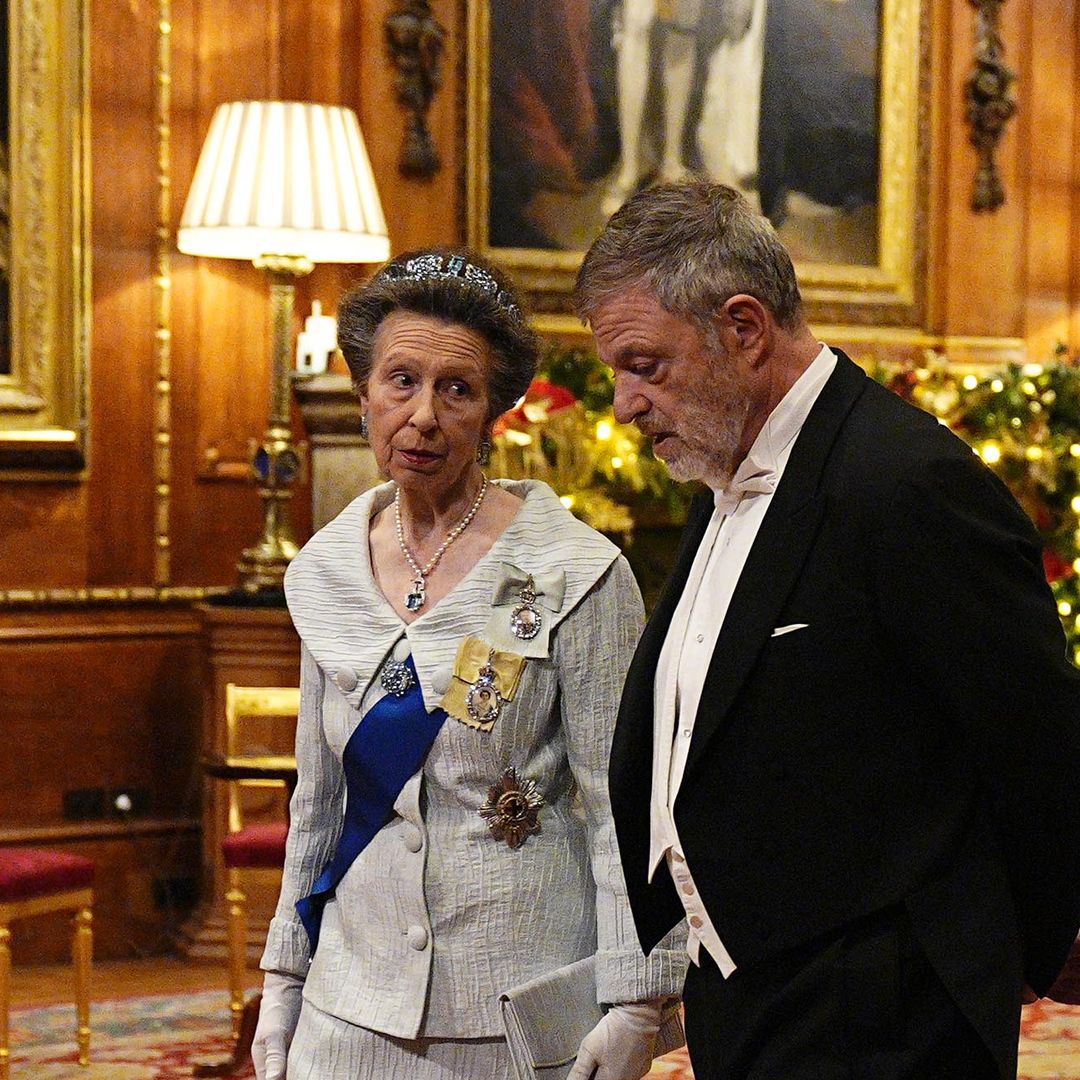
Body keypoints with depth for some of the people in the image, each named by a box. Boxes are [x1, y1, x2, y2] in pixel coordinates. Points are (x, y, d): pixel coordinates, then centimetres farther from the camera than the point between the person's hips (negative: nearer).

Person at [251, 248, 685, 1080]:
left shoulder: (572, 571, -9)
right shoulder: (325, 570, 5)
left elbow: (621, 803, -9)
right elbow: (319, 797, 13)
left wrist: (633, 1003, -12)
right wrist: (283, 977, 13)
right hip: (357, 992, 4)